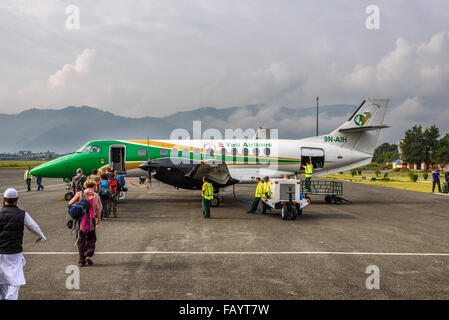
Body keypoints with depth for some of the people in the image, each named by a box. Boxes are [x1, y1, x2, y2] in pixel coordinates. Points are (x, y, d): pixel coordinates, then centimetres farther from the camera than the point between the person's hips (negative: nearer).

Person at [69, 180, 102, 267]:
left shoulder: (80, 193, 0)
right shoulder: (96, 196, 0)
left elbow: (70, 203, -3)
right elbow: (98, 209, 0)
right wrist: (98, 220, 11)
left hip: (80, 219, 1)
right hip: (91, 219, -1)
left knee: (81, 240, 11)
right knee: (91, 239, 15)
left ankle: (81, 260, 11)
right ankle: (88, 255, -3)